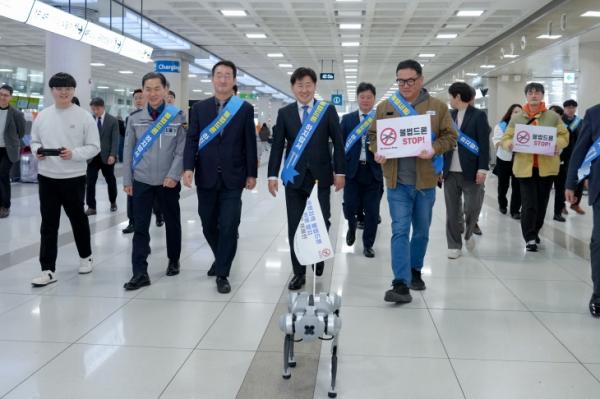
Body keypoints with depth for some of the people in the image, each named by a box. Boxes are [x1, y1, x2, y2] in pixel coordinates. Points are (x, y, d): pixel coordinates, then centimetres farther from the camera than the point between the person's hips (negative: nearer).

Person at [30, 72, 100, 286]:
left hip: (74, 178, -3)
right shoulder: (42, 115, 6)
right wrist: (37, 150, -8)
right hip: (47, 177, 3)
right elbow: (34, 141, 14)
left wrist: (74, 153, -21)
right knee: (48, 224, 3)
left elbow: (94, 147, -6)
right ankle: (48, 270, 7)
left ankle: (86, 257, 35)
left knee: (78, 219, 13)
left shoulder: (84, 116, -5)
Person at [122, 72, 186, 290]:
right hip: (141, 181, 1)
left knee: (172, 223, 13)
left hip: (168, 182, -1)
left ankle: (173, 261, 32)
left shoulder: (177, 116, -2)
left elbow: (182, 149, -5)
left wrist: (174, 175, -14)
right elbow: (128, 150, 6)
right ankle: (140, 273, -1)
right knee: (140, 227, -3)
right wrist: (127, 180, 4)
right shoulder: (135, 118, 3)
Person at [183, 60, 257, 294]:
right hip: (206, 178, 2)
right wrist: (188, 167, -12)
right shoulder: (199, 108, 7)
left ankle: (222, 274, 6)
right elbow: (192, 140, 2)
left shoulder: (245, 109, 3)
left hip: (233, 179, -2)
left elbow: (250, 143, 2)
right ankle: (221, 259, 36)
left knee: (229, 226, -5)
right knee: (208, 225, 11)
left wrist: (251, 174, 0)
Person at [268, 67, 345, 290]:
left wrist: (340, 172, -4)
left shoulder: (328, 111, 3)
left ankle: (318, 260, 31)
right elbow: (277, 145, 5)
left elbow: (338, 143, 2)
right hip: (294, 177, 1)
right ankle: (299, 272, 13)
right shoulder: (284, 113, 6)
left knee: (321, 223, 2)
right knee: (295, 228, 3)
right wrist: (273, 175, -2)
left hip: (320, 176, -1)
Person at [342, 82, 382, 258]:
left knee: (372, 212, 4)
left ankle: (368, 244, 21)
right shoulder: (347, 119, 6)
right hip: (352, 170, 1)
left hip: (373, 171, 0)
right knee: (349, 207, 1)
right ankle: (352, 227, 35)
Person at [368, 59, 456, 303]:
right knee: (400, 231, -6)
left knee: (421, 231, 14)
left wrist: (434, 149, -18)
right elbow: (373, 135, 10)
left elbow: (450, 136, 1)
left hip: (425, 180, 1)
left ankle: (415, 271, 33)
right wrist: (377, 151, -11)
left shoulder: (438, 107, 3)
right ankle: (401, 284, -8)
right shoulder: (385, 107, 6)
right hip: (397, 181, -1)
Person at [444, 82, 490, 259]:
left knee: (473, 207, -1)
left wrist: (482, 169, -14)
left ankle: (469, 233, 28)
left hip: (471, 171, -4)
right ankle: (454, 245, 13)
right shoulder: (449, 116, 11)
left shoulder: (479, 115, -2)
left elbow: (484, 144, -7)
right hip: (450, 171, 4)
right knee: (452, 211, 4)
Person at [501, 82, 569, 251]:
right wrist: (509, 144, -17)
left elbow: (564, 135, 6)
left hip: (546, 166, 2)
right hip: (525, 166, -2)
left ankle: (534, 232, 30)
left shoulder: (553, 116, 6)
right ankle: (530, 238, 1)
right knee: (529, 204, -8)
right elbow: (506, 138, 6)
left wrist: (558, 143, -16)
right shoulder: (516, 118, 6)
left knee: (542, 203, 11)